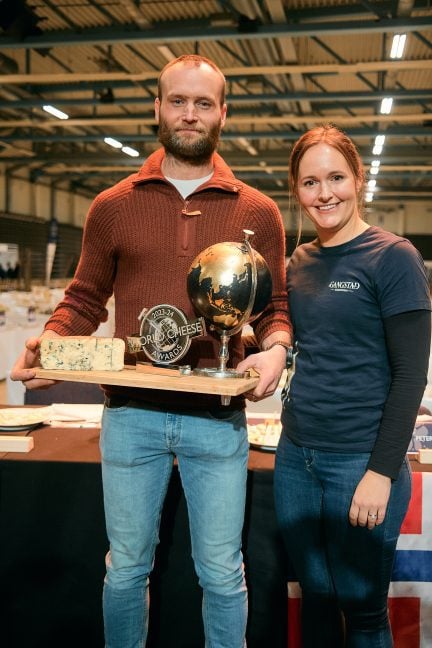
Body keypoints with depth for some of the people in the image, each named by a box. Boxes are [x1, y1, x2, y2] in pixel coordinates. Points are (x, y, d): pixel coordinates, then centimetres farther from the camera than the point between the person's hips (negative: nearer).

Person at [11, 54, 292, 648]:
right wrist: (47, 346, -9)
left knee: (221, 575, 11)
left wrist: (274, 349, -12)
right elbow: (83, 300, 10)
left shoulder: (257, 212, 5)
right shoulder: (113, 206, 6)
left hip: (218, 418, 0)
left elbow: (275, 306, 8)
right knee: (126, 569, 15)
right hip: (131, 415, 1)